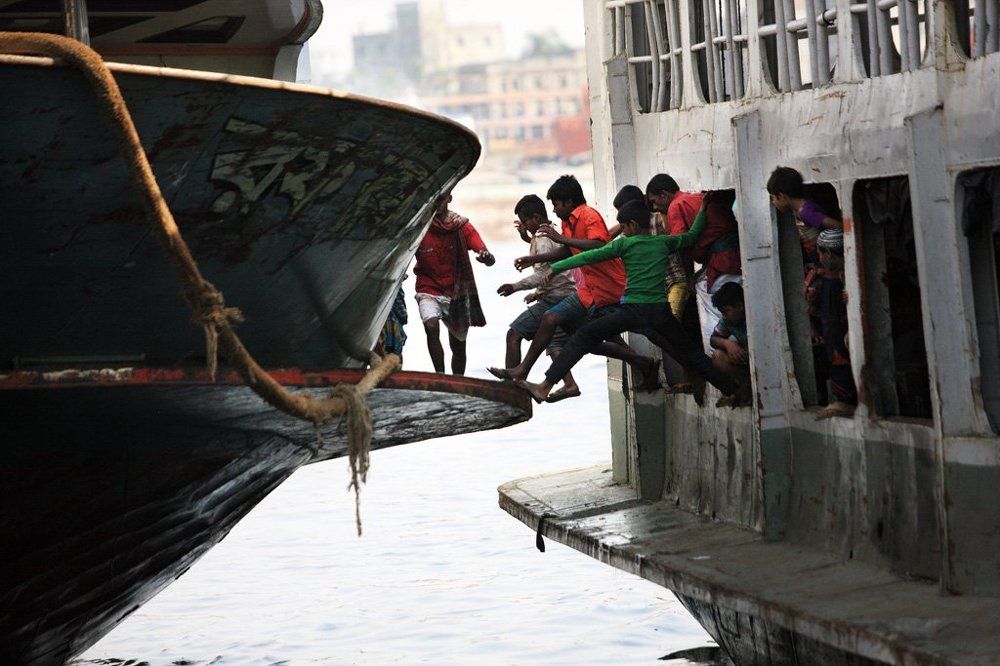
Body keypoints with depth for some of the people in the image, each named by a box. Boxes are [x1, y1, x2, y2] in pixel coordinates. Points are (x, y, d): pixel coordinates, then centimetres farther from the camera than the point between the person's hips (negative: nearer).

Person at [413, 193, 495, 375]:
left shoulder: (462, 227, -3)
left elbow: (490, 260, -11)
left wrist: (486, 257, -36)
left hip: (455, 294, 2)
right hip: (428, 291, -2)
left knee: (458, 347, 11)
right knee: (431, 326, -31)